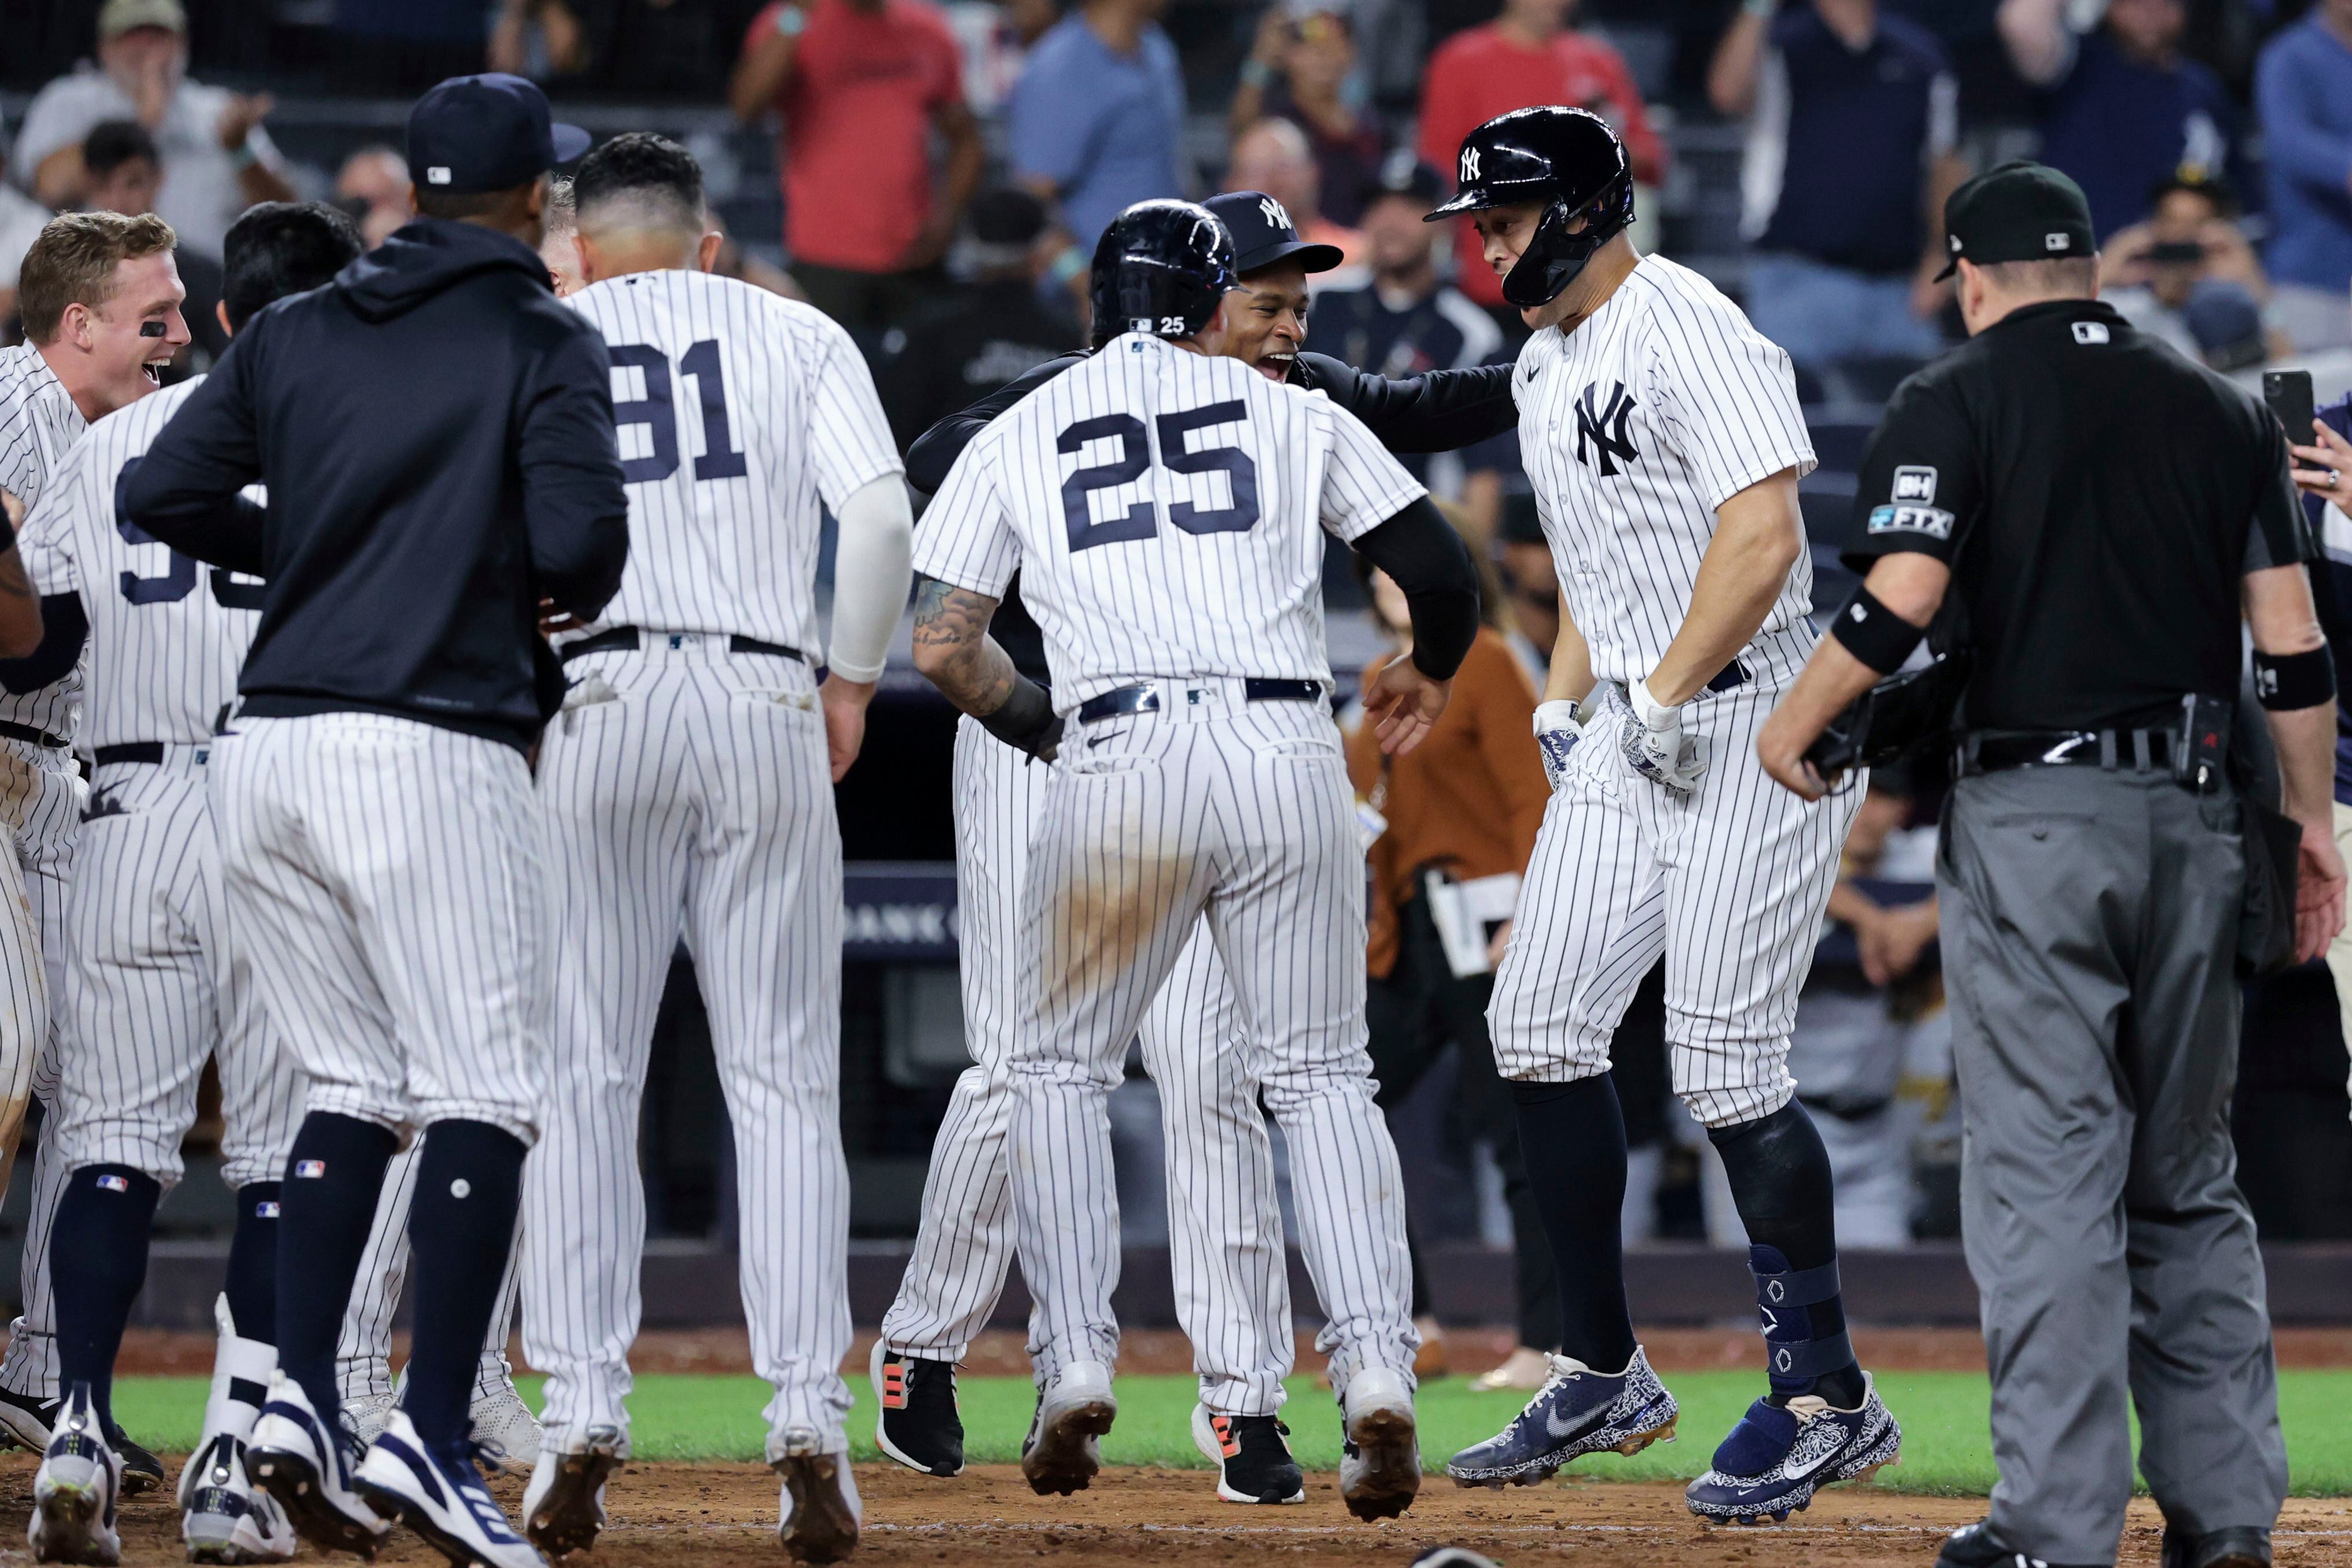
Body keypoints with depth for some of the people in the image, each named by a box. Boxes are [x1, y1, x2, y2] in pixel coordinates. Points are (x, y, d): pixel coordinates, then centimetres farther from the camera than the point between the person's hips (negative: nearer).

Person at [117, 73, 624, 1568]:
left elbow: (166, 491, 7)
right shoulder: (544, 342, -2)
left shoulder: (298, 331, 14)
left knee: (356, 1081, 16)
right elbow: (580, 542, -14)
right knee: (482, 1096, -4)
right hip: (434, 750, -6)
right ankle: (431, 1441, -12)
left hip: (269, 753, 6)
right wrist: (557, 596, 9)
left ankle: (300, 1397, 3)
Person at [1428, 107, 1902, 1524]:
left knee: (1726, 1068, -11)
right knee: (1541, 1029, 4)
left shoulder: (1688, 330, -14)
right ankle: (1605, 1378, 15)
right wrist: (1566, 700, 14)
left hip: (1753, 724, -9)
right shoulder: (1548, 363, 16)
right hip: (1632, 728, 10)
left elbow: (1762, 530, -23)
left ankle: (1830, 1399, 0)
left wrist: (1667, 695, -22)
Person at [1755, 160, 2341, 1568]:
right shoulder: (2225, 412, 12)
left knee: (2049, 1173, -5)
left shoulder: (1957, 401, -1)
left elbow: (1898, 606, -13)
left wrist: (1790, 729, 2)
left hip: (2035, 813, -4)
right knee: (2187, 1176, 14)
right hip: (2198, 818, 4)